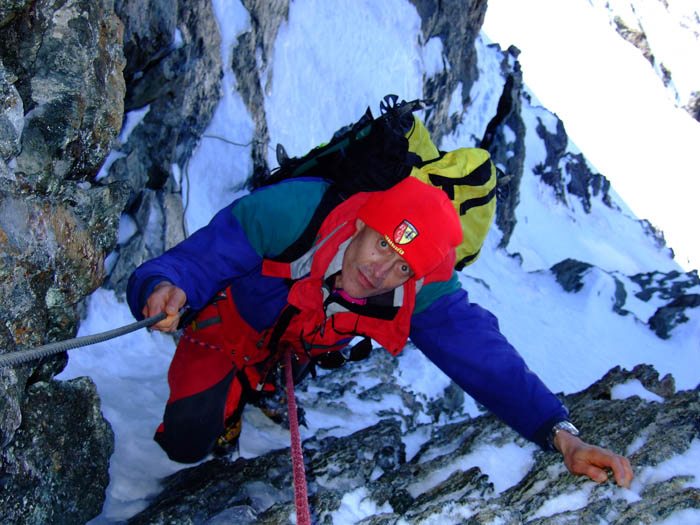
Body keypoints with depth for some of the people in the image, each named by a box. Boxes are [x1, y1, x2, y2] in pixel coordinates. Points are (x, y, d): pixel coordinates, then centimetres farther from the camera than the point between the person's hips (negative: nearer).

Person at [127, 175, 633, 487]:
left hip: (310, 351, 6)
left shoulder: (424, 290, -30)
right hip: (233, 328, -6)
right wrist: (168, 289, -58)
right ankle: (236, 391, 15)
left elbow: (486, 356, -32)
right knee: (187, 440, -19)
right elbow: (194, 259, -34)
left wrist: (563, 435, -44)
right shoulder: (287, 212, -39)